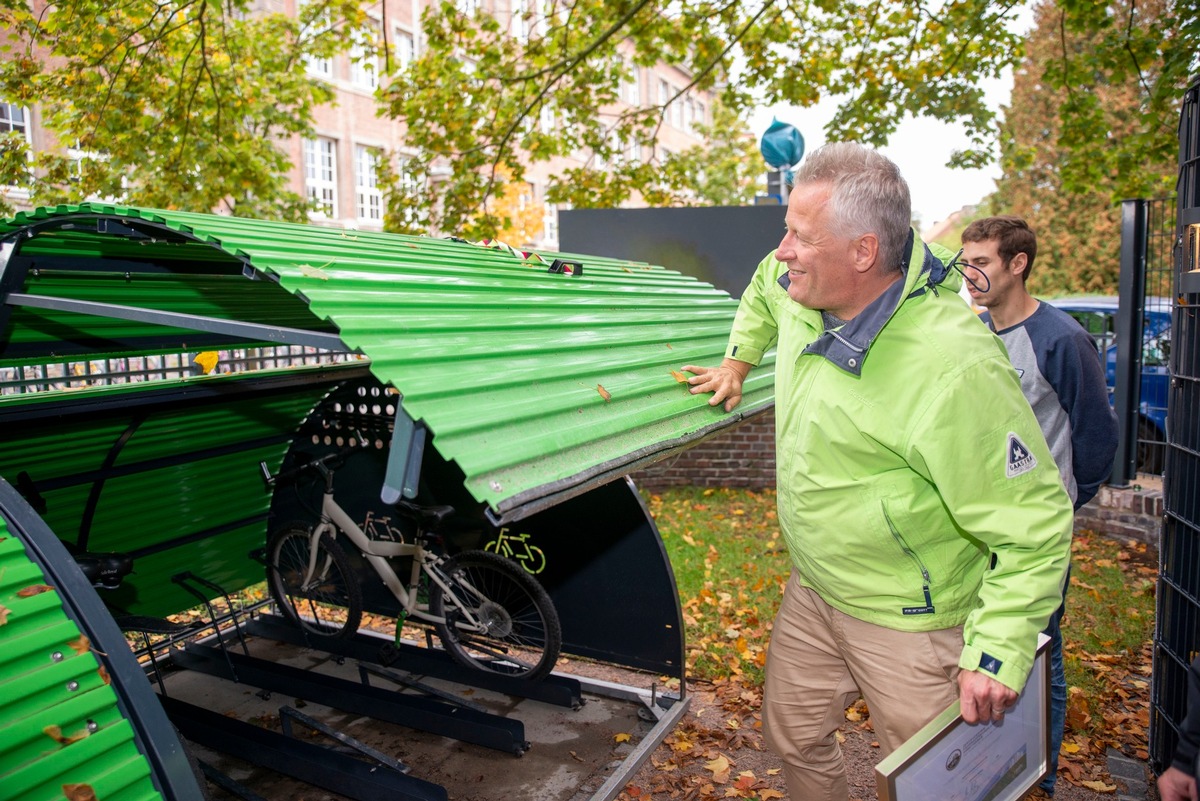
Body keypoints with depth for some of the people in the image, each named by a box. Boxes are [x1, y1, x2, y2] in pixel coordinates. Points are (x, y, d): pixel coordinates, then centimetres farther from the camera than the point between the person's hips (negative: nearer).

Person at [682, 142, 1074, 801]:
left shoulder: (955, 370, -32)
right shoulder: (804, 289, -9)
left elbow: (1035, 523, -24)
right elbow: (764, 283, 18)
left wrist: (998, 654, -24)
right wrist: (737, 361, 18)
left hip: (907, 620, -6)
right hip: (812, 591, 7)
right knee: (793, 738, 23)